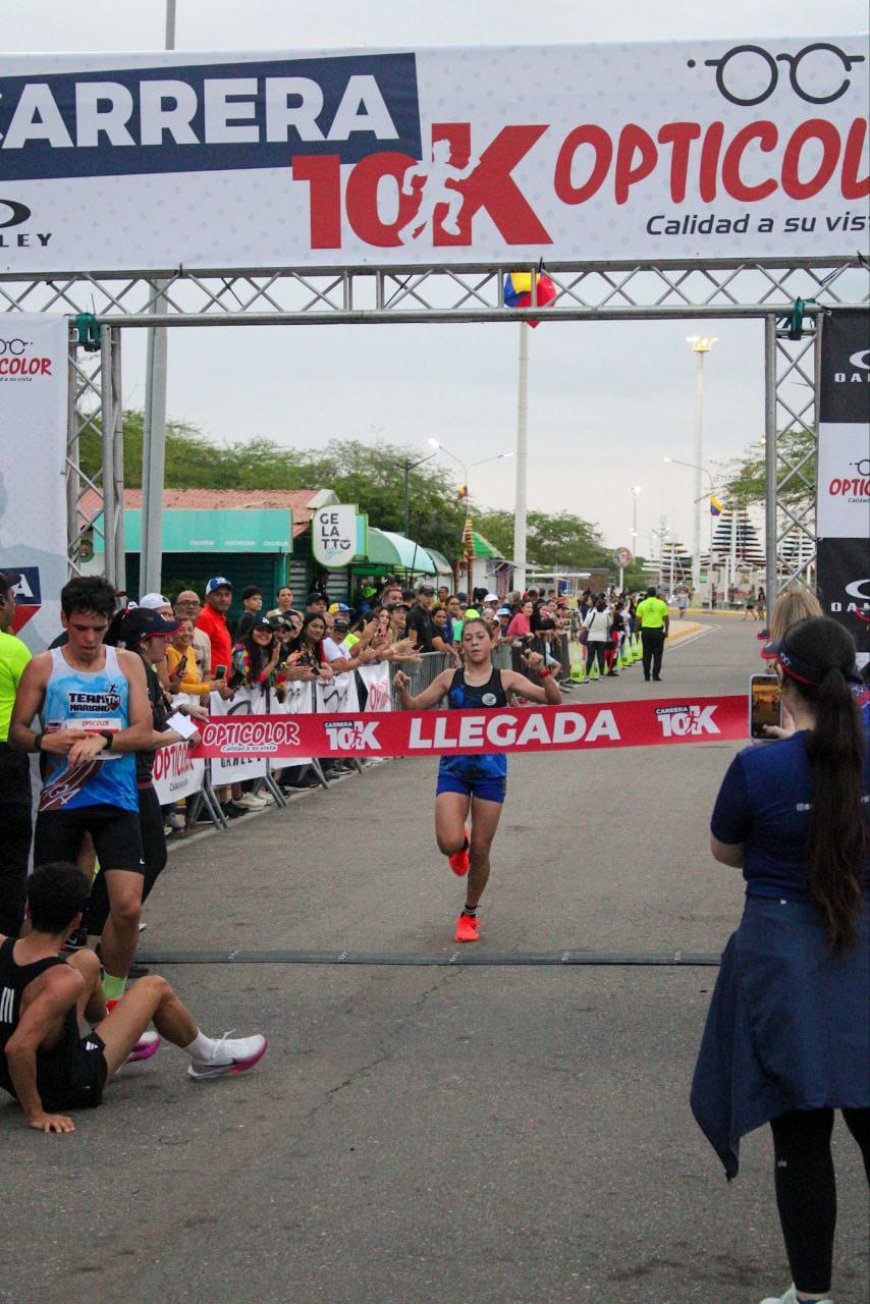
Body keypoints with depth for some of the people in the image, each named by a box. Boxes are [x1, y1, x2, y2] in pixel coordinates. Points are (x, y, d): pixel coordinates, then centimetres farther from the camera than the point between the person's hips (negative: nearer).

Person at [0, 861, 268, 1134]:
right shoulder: (63, 981, -34)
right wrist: (36, 1114, -34)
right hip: (66, 1088, -7)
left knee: (87, 962, 21)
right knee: (155, 988, 5)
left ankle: (123, 1044, 46)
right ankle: (210, 1058, 32)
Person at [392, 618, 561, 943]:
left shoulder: (506, 679, 0)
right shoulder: (449, 678, 5)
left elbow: (554, 701, -5)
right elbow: (414, 709, 9)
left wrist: (542, 672, -22)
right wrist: (402, 691, -12)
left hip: (491, 768, -1)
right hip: (454, 766, 1)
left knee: (480, 851, 4)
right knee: (450, 843, -17)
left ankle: (469, 914, 26)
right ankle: (461, 845, 23)